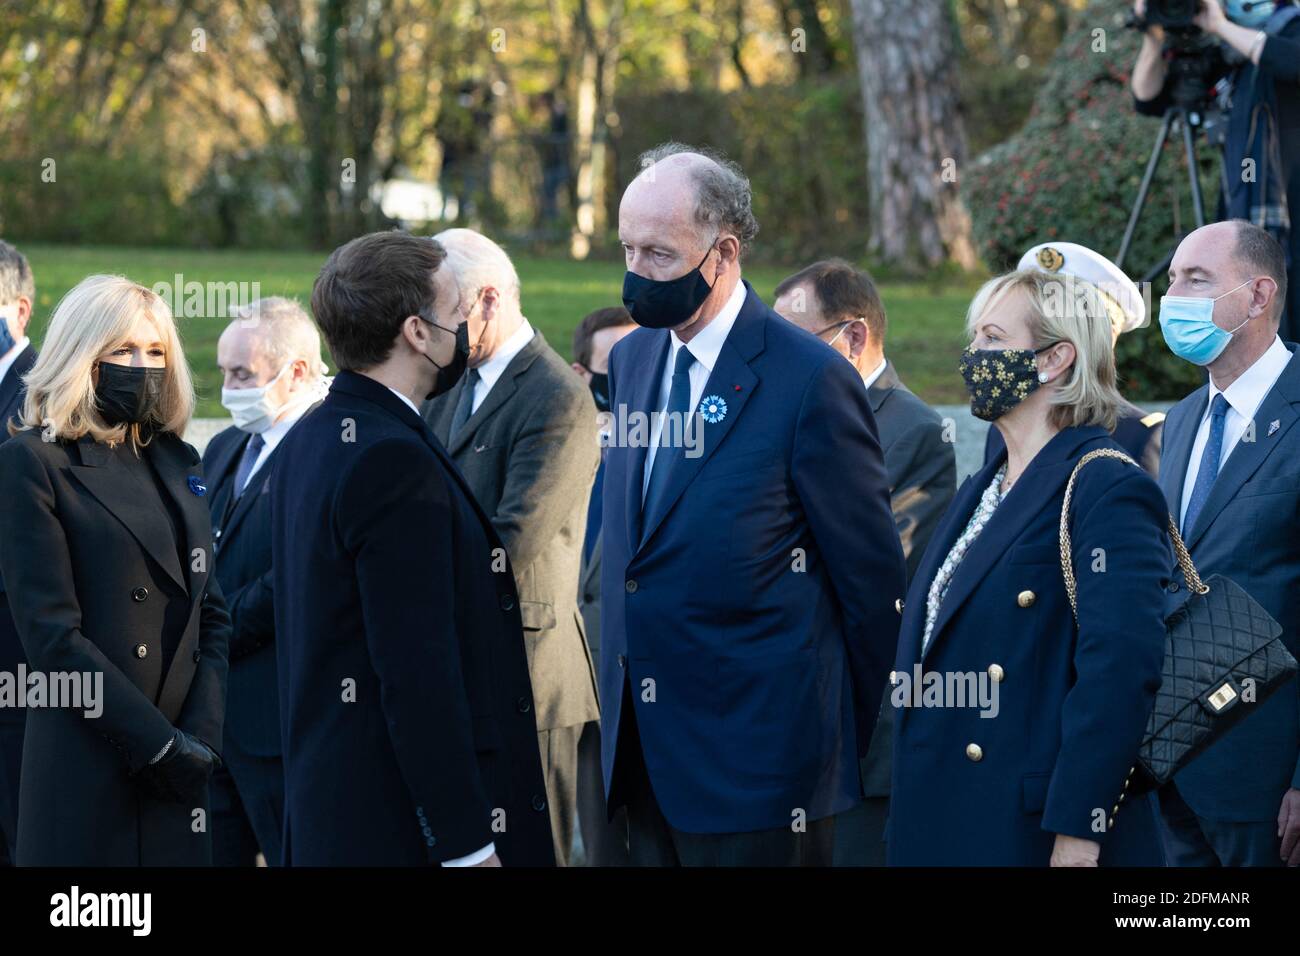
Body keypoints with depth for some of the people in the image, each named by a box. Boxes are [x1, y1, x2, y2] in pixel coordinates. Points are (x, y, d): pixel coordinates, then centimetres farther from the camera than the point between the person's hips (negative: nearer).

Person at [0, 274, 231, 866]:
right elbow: (51, 634, -11)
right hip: (86, 770, -5)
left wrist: (201, 735, -3)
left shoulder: (177, 462, 15)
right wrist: (160, 742, -14)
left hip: (180, 771, 5)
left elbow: (211, 613, 13)